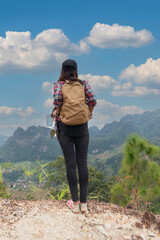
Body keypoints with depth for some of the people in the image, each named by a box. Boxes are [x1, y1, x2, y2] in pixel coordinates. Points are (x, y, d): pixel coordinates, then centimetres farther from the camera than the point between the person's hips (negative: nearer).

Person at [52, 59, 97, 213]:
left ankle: (75, 202, 6)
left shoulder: (59, 84, 1)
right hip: (82, 127, 2)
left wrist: (57, 112, -3)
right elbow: (92, 99, -9)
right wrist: (89, 114, 7)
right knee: (82, 163, 4)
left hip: (64, 128, -1)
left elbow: (57, 98, -20)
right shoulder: (83, 84, 6)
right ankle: (84, 203, 6)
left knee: (70, 164, 2)